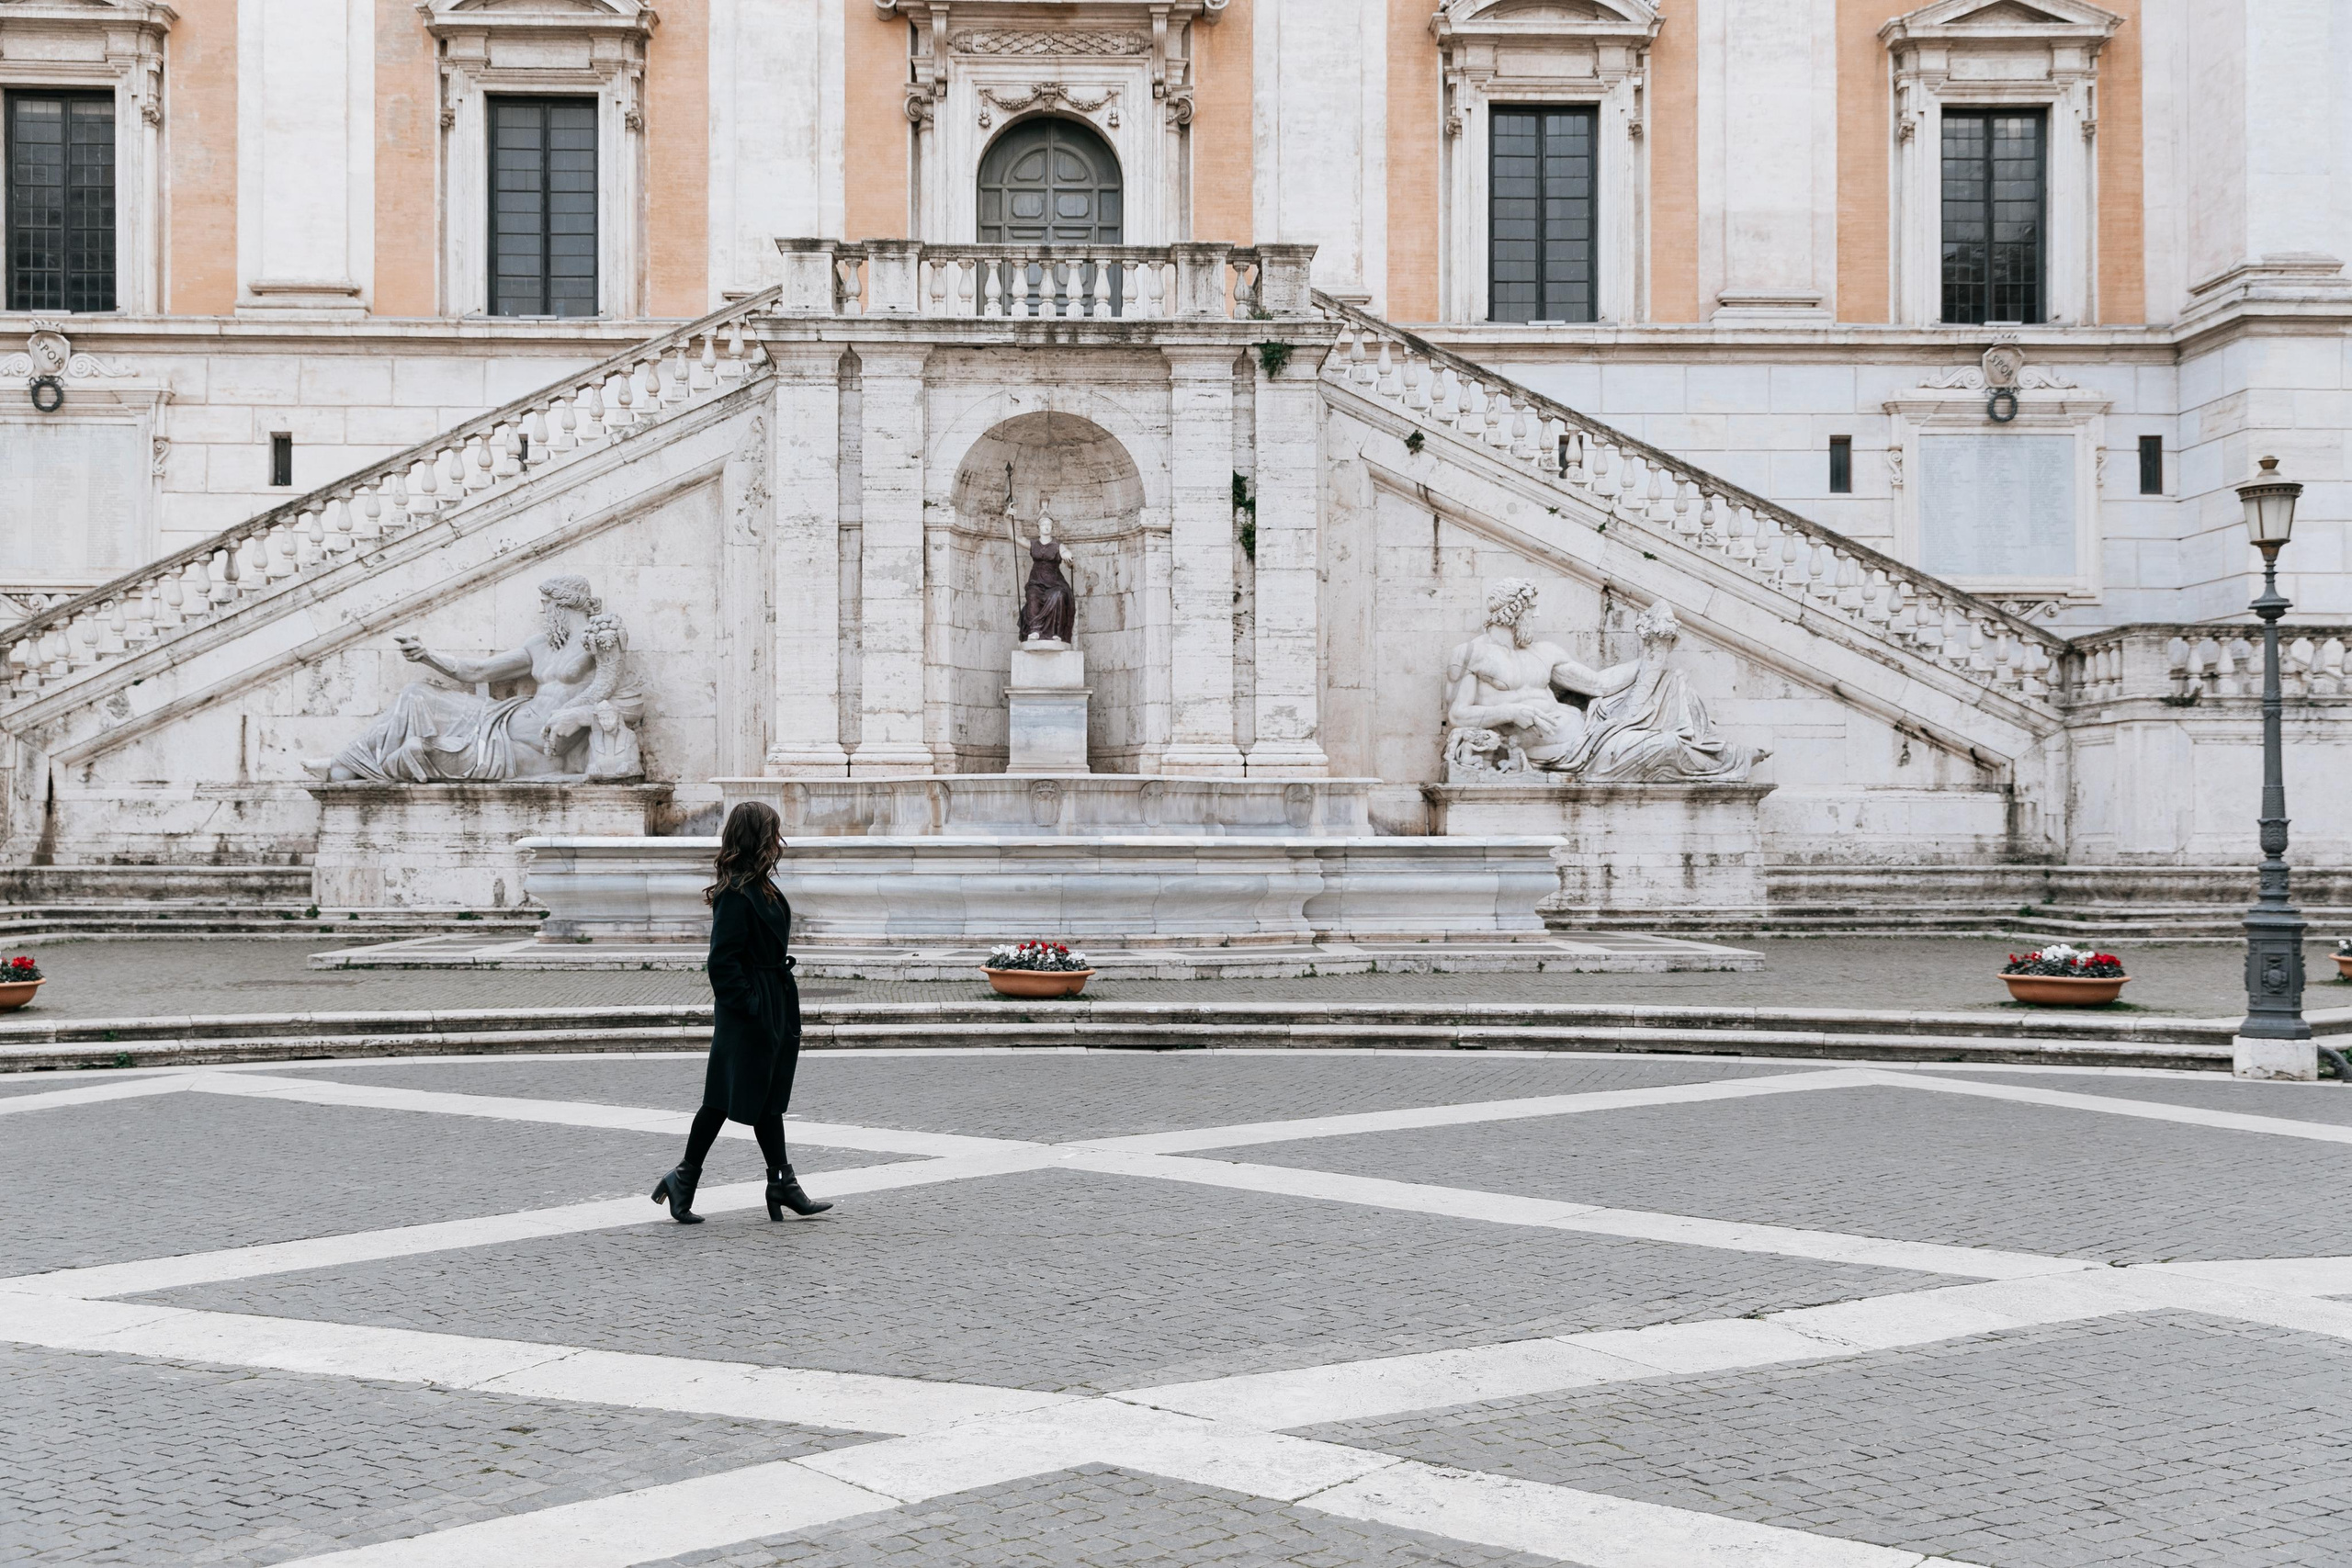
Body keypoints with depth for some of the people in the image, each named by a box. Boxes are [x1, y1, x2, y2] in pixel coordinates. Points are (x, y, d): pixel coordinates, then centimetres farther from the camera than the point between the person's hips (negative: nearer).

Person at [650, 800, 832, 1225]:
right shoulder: (736, 894, -18)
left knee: (769, 1100, 12)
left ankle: (784, 1186, 17)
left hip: (774, 1010, 10)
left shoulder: (759, 888, 12)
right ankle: (683, 1179, 10)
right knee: (726, 1099, -1)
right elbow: (722, 961, -21)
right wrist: (747, 1003, -21)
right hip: (748, 1016, -10)